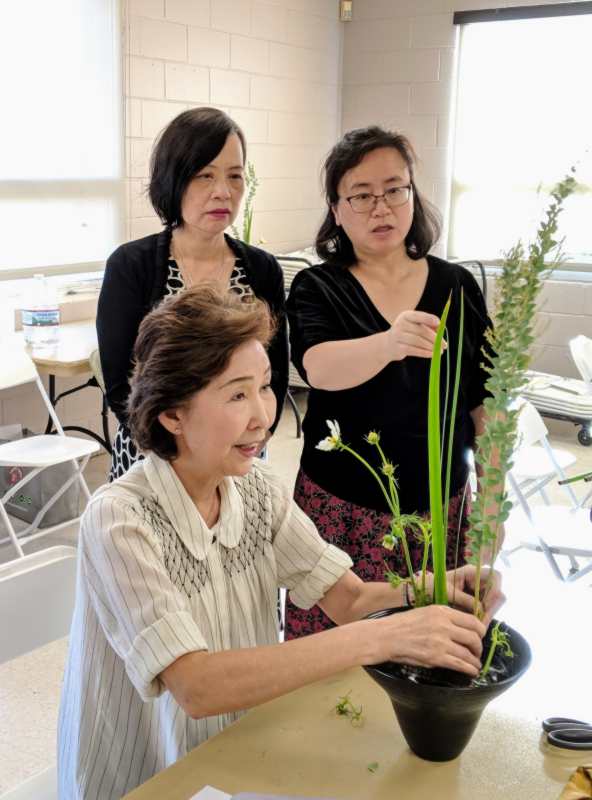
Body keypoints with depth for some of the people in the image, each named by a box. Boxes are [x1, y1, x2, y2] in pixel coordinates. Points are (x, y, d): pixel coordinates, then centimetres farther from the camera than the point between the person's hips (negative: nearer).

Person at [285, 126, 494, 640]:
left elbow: (484, 402, 7)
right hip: (341, 506, -2)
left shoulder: (458, 287, 2)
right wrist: (390, 342, -44)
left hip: (440, 503, 2)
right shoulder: (316, 289, -4)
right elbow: (320, 368, -25)